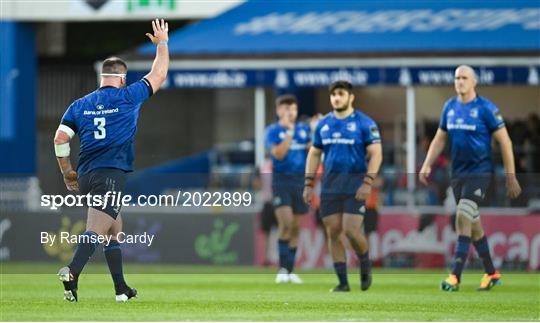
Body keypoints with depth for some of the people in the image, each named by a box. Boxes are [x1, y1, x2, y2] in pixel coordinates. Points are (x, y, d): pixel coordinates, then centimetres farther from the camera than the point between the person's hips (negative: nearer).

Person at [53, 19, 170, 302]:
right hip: (111, 174, -6)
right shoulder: (128, 97, 1)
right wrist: (161, 43, 26)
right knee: (96, 229, -17)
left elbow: (60, 139, 6)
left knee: (115, 229, 18)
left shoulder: (80, 105, 13)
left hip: (85, 176, 6)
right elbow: (158, 75, 13)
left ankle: (121, 288, 21)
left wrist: (67, 173, 16)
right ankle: (72, 271, -39)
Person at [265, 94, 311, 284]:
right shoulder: (273, 131, -1)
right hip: (281, 181, -4)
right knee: (286, 223, -17)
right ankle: (282, 268, -10)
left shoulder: (304, 129, 10)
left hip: (301, 181, 4)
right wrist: (289, 132, -19)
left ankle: (289, 270, 14)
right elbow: (278, 154, -14)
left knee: (296, 227, 6)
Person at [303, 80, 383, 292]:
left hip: (355, 185, -5)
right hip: (330, 185, 5)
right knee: (333, 232, 0)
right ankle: (343, 282, 6)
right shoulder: (323, 124, 11)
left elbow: (376, 154, -7)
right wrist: (308, 184, 10)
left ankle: (365, 265, 16)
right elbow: (314, 154, 17)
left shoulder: (365, 123, -3)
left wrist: (368, 182, -17)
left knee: (351, 231, -13)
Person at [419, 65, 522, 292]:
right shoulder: (450, 107, 8)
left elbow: (504, 141, -7)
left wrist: (511, 177, -9)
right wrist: (427, 165, 4)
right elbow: (439, 139, 17)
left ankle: (455, 277, -19)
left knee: (463, 216, -18)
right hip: (458, 173, 6)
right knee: (472, 222, 11)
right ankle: (491, 273, 24)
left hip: (480, 171, -6)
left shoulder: (486, 108, -9)